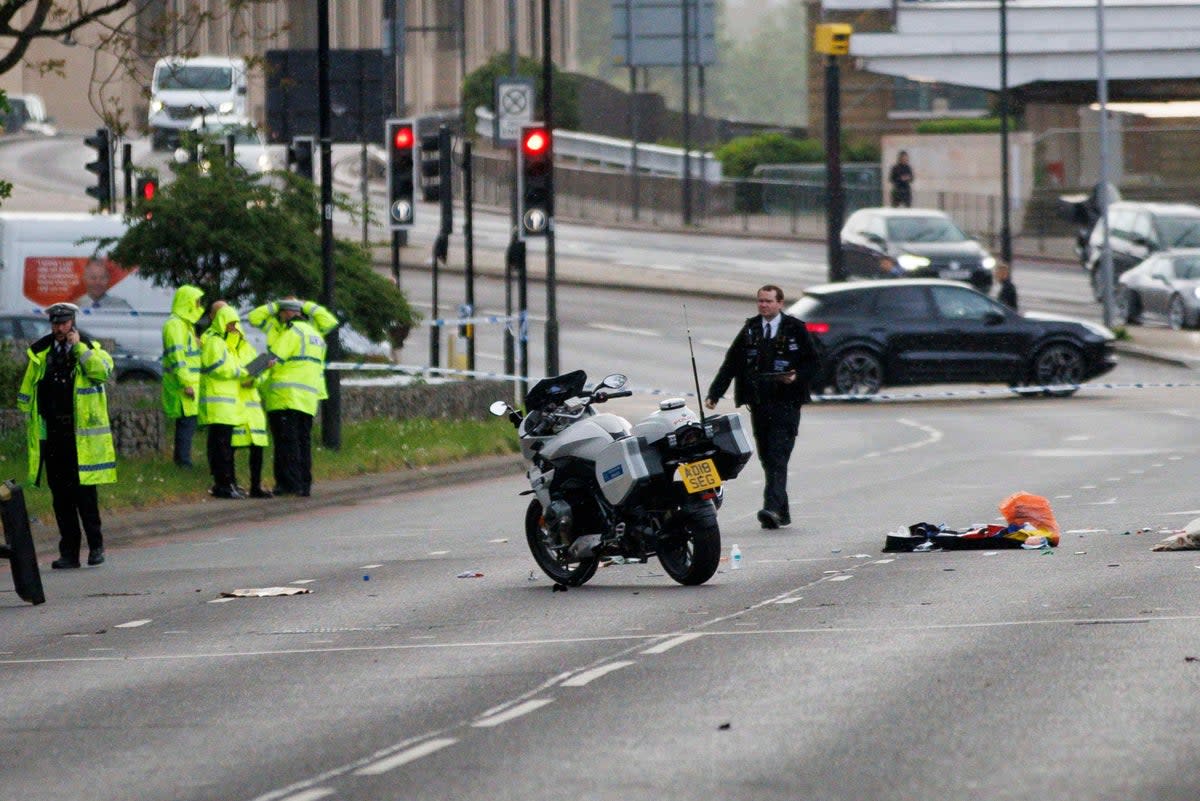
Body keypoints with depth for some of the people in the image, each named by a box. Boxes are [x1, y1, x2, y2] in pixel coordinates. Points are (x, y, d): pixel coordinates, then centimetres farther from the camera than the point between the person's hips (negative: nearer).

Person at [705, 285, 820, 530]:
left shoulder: (795, 329, 1)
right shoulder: (750, 329, 11)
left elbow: (814, 362, 4)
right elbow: (731, 363, 8)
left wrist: (797, 377, -16)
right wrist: (714, 394, 0)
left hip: (786, 403, -4)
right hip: (758, 404, 4)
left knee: (778, 457, -15)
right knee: (766, 459, 5)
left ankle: (773, 508, -24)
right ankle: (782, 512, 11)